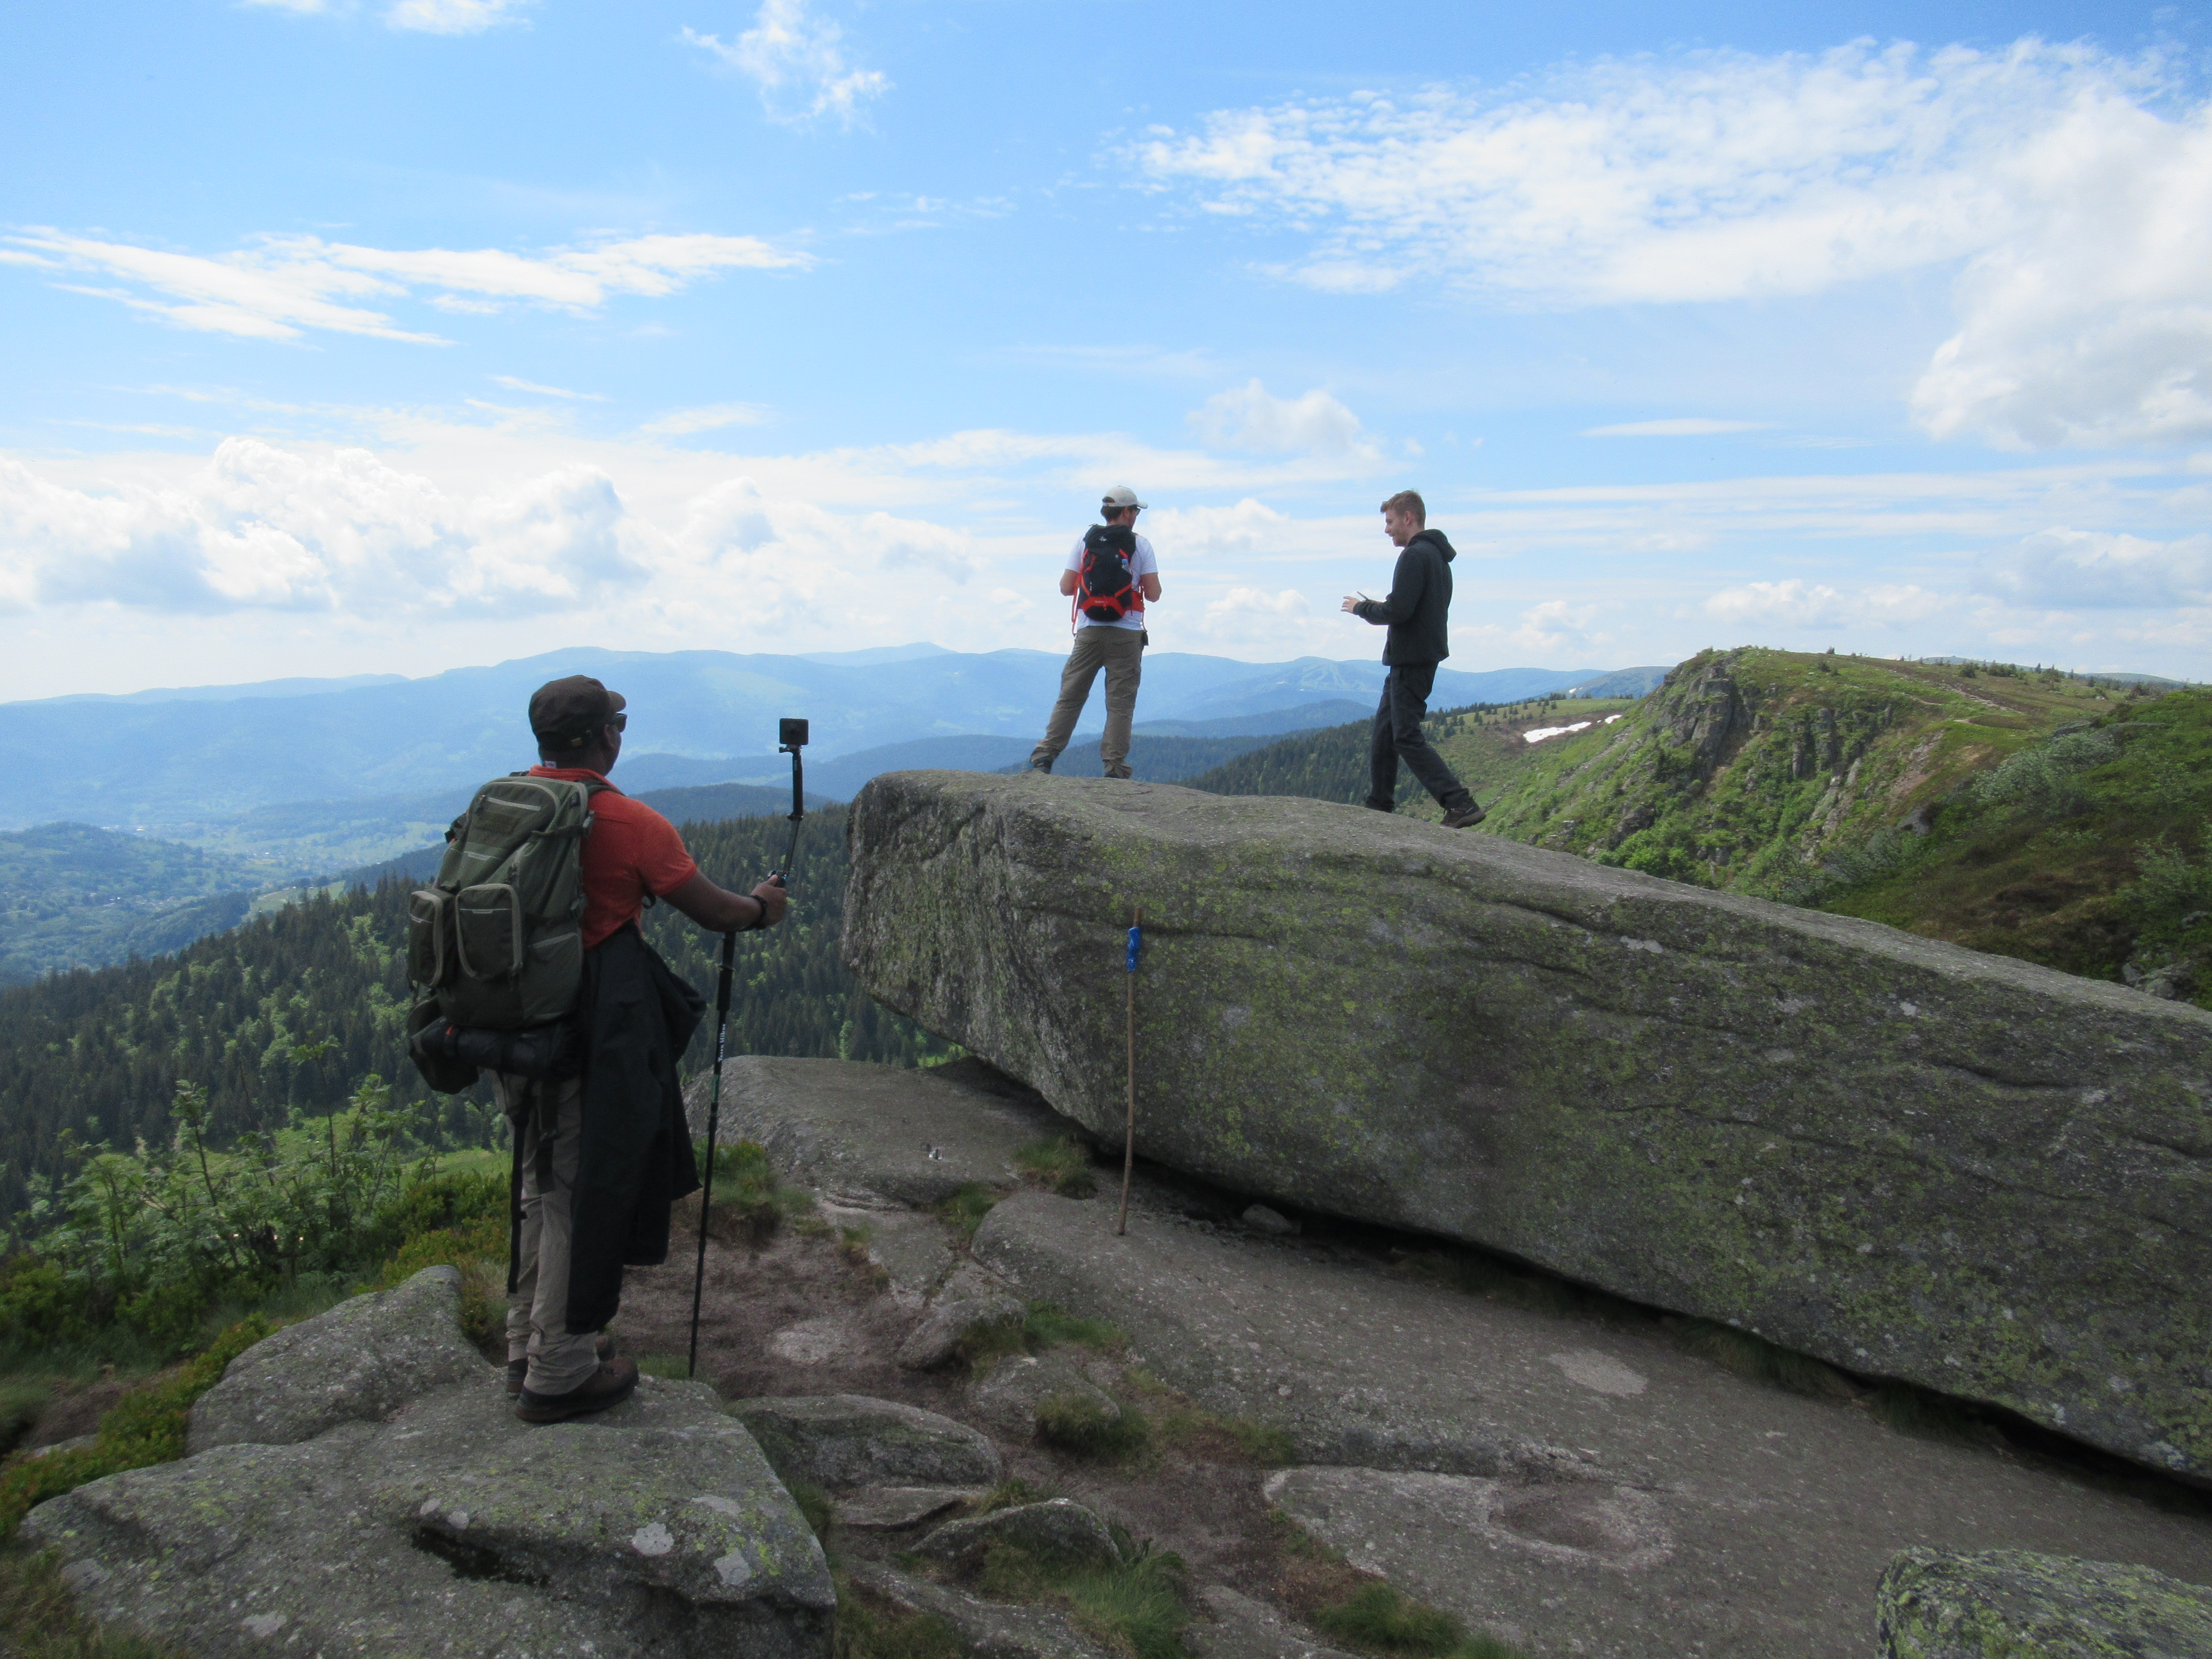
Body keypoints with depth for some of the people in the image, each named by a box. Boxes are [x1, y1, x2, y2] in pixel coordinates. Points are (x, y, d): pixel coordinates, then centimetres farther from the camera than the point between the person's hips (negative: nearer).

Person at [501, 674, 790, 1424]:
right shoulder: (632, 824, -15)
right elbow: (712, 913, -5)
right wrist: (761, 907, 16)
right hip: (586, 1036, -7)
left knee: (542, 1187, 22)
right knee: (580, 1197, 5)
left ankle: (529, 1347, 35)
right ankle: (558, 1376, 15)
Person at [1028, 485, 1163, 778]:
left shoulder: (1084, 540, 6)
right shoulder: (1140, 545, 2)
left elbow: (1066, 588, 3)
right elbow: (1154, 594, -2)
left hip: (1089, 633, 2)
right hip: (1126, 635, -2)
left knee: (1069, 697, 7)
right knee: (1120, 704, 0)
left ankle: (1045, 756, 1)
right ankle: (1114, 766, -4)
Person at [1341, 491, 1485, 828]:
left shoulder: (1415, 556, -15)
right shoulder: (1437, 555, 18)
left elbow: (1398, 611, -23)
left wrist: (1361, 608, -6)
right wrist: (1377, 608, 12)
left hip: (1411, 660, -11)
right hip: (1421, 657, 11)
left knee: (1407, 737, -9)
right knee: (1384, 732, 15)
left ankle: (1461, 805, -13)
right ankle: (1380, 806, 21)